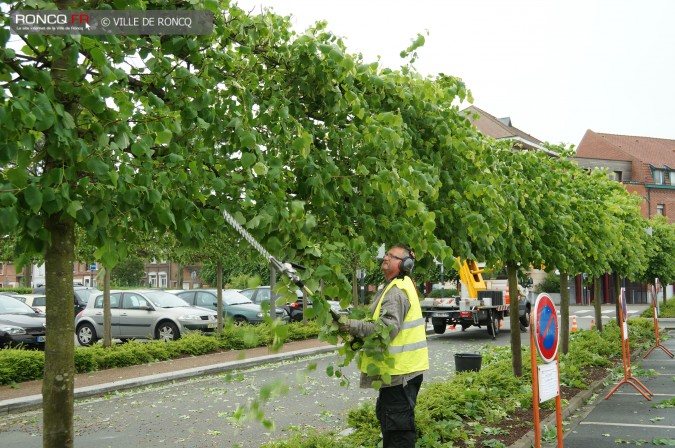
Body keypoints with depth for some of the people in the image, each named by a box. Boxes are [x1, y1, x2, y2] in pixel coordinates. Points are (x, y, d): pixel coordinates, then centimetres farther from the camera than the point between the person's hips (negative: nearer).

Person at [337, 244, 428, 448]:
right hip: (397, 368, 11)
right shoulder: (398, 287, 17)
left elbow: (388, 328, -29)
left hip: (400, 370, -11)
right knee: (386, 414, 22)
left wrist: (353, 326, -32)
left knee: (398, 424, -6)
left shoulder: (397, 292, -18)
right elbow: (382, 322, 23)